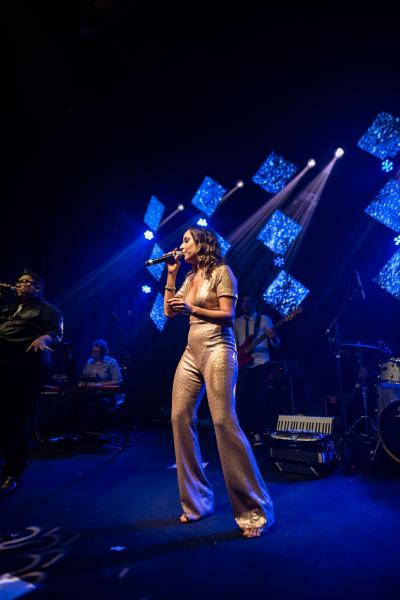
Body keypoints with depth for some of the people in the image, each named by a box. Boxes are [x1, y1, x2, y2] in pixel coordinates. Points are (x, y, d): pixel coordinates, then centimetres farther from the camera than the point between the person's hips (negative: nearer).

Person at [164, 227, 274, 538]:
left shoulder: (221, 271, -2)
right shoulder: (190, 277, 19)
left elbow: (228, 314, -11)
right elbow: (169, 311, 15)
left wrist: (192, 309, -21)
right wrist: (171, 274, 12)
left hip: (217, 350, -7)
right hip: (192, 352, 8)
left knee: (224, 421, -14)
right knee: (180, 418, 1)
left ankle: (254, 510, -2)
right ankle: (197, 501, 15)